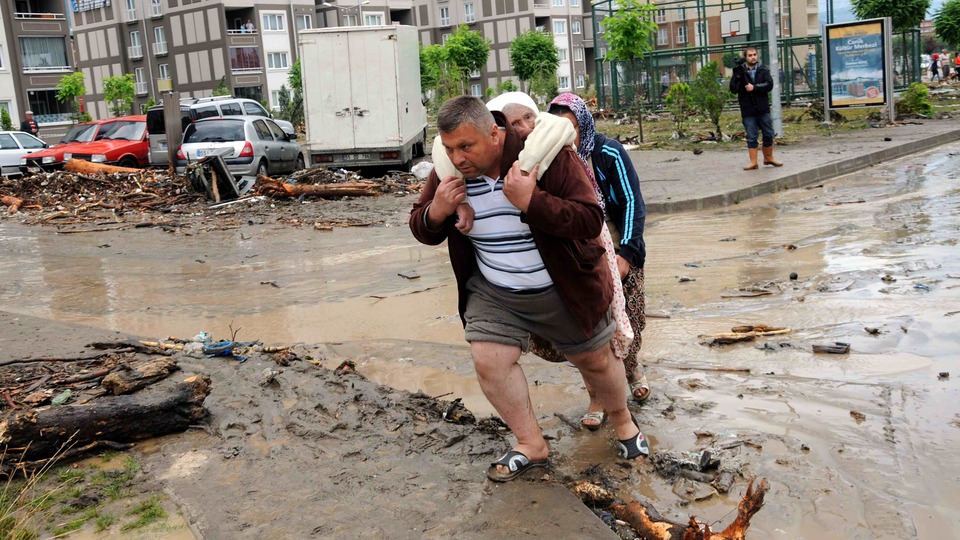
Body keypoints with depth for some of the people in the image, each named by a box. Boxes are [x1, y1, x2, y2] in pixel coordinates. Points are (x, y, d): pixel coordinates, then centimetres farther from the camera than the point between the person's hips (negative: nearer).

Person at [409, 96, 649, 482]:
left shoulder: (547, 155, -23)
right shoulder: (449, 171, -10)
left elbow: (591, 220, -27)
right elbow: (422, 231, 1)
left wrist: (531, 201, -40)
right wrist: (435, 213, -24)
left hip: (565, 289, -2)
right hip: (493, 292, 3)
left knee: (595, 360, 13)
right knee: (488, 360, -12)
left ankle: (622, 419, 44)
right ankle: (531, 445, 9)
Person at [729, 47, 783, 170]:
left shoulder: (763, 70, 4)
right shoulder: (740, 71, 2)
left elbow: (769, 85, -8)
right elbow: (733, 89, -7)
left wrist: (754, 87, -18)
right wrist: (737, 76, -21)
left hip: (763, 109, 2)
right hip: (748, 111, -2)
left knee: (768, 134, 9)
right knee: (751, 137, 1)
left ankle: (768, 158, 26)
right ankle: (753, 162, 6)